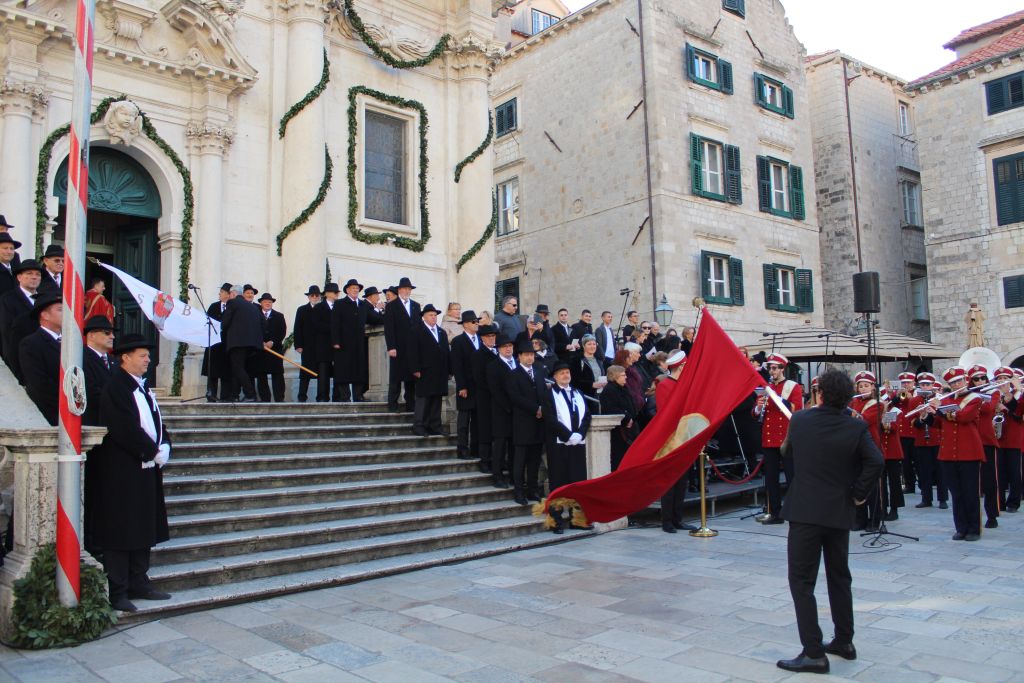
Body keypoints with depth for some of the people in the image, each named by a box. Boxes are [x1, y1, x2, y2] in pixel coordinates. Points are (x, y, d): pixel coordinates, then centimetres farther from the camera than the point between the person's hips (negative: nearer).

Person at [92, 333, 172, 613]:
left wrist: (164, 447, -2)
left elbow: (157, 422, 15)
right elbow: (125, 431, -20)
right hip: (122, 472, -9)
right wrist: (153, 452, -15)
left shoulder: (142, 388, 14)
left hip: (147, 469, 9)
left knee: (144, 530, 14)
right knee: (121, 532, -1)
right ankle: (118, 592, 8)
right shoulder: (115, 388, -13)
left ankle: (138, 583, 24)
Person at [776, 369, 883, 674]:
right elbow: (875, 462, -16)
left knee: (802, 581, 1)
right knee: (839, 577, 20)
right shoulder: (857, 427, -5)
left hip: (805, 511, -3)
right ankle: (844, 641, 30)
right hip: (840, 512, 3)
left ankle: (813, 653, -2)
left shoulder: (799, 420, -6)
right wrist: (858, 494, -4)